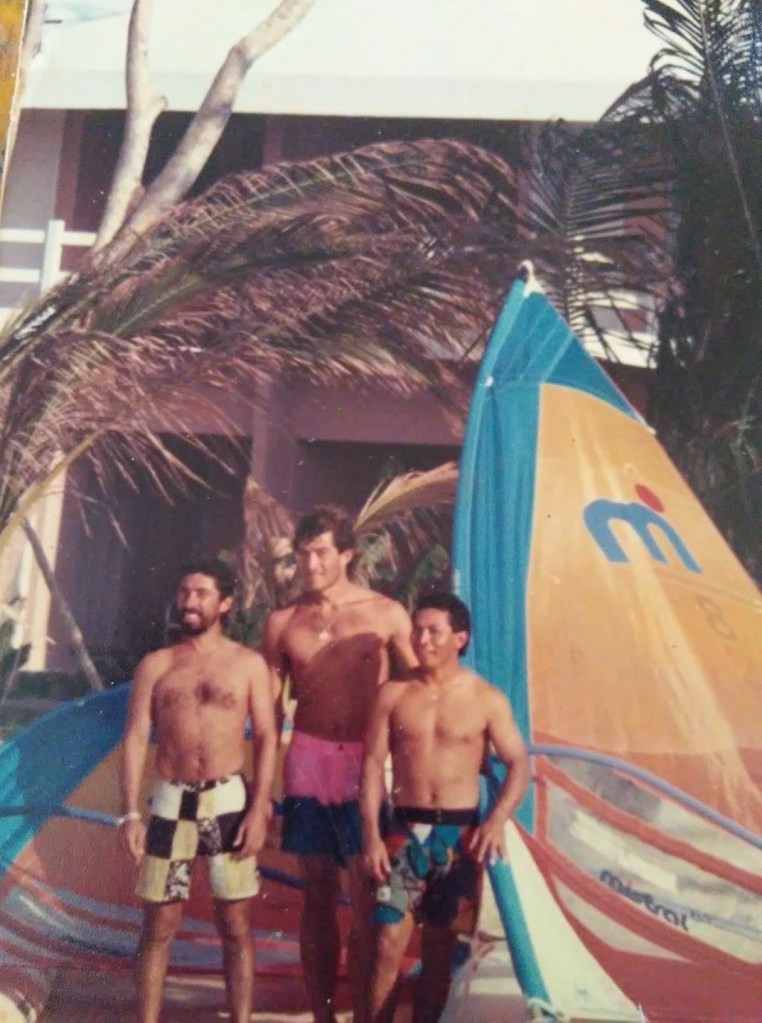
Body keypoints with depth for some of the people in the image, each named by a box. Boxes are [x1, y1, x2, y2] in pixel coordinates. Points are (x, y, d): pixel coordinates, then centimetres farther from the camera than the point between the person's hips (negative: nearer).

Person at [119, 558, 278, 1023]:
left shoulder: (249, 663, 1)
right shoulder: (156, 664, 5)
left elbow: (267, 738, -1)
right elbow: (136, 738, 2)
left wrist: (259, 809, -9)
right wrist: (131, 813, -6)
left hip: (229, 800, -1)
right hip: (171, 802, 1)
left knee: (235, 926, 5)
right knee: (159, 926, 6)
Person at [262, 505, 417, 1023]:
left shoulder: (386, 614, -1)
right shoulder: (283, 622, 4)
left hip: (367, 765, -2)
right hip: (307, 764, 2)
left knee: (367, 898, -3)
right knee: (318, 897, 10)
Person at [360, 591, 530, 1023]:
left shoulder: (487, 699, -3)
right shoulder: (394, 694, 0)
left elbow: (519, 764, -2)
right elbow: (373, 763, 0)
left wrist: (498, 819, -18)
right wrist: (371, 834, -7)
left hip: (460, 832, 0)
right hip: (405, 829, 0)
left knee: (440, 950, 9)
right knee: (389, 945, -5)